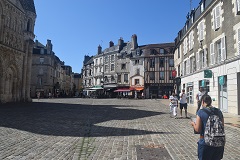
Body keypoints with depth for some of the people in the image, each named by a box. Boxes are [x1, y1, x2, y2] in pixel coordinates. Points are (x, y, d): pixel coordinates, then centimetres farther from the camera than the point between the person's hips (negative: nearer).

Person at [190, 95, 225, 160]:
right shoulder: (219, 111, 2)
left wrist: (193, 124, 8)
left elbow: (197, 129, -11)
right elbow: (222, 127, 8)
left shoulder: (201, 112, -12)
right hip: (219, 143, 5)